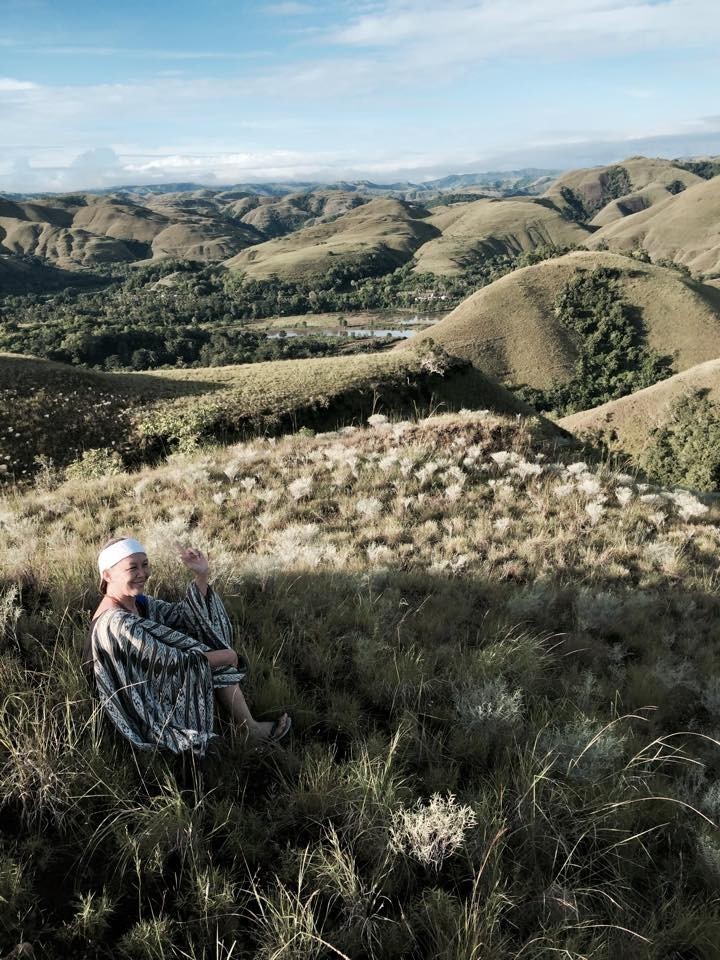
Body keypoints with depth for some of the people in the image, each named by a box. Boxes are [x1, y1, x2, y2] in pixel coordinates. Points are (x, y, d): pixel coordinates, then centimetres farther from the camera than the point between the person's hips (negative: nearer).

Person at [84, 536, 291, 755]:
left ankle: (251, 727, 10)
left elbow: (183, 615, 4)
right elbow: (171, 662, -27)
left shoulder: (138, 603, -3)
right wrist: (225, 656, -14)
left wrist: (202, 575, -11)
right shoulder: (116, 624, -30)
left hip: (154, 688, 9)